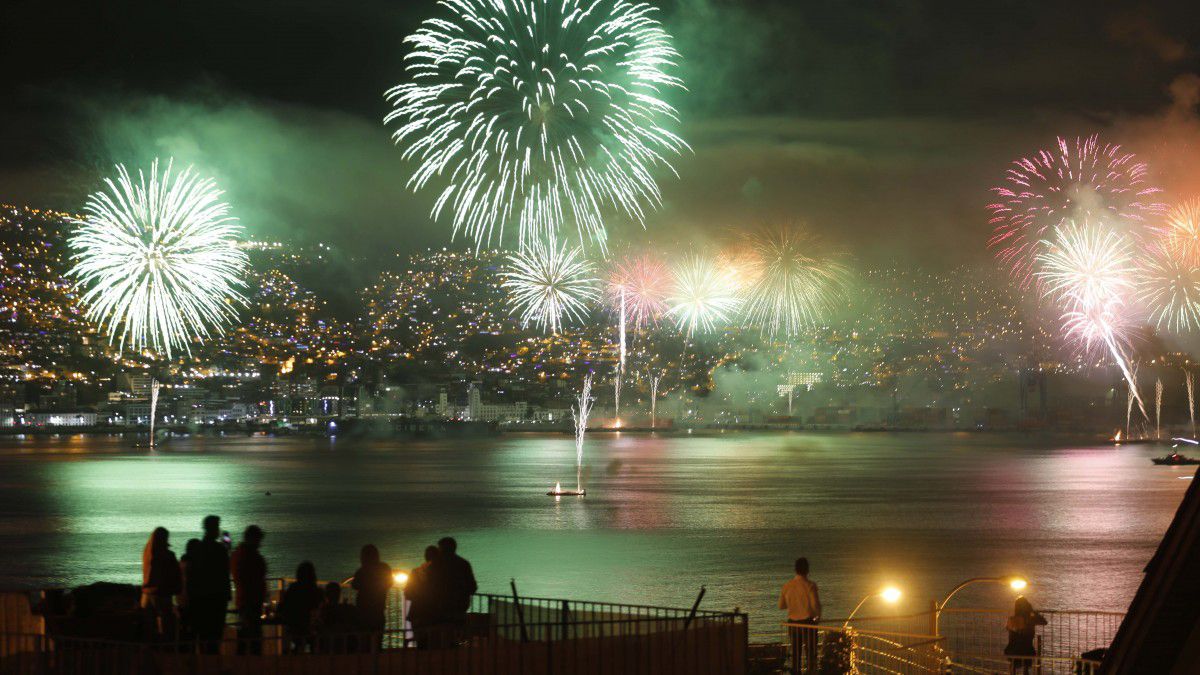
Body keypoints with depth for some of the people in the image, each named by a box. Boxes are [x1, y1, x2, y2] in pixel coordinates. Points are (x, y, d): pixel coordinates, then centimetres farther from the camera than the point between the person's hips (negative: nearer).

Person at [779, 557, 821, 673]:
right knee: (811, 651, 3)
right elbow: (815, 604, -16)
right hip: (807, 621, -4)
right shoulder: (809, 585, -12)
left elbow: (781, 606, 9)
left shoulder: (787, 585, 2)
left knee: (796, 651, 11)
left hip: (793, 622, 4)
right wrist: (818, 616, 4)